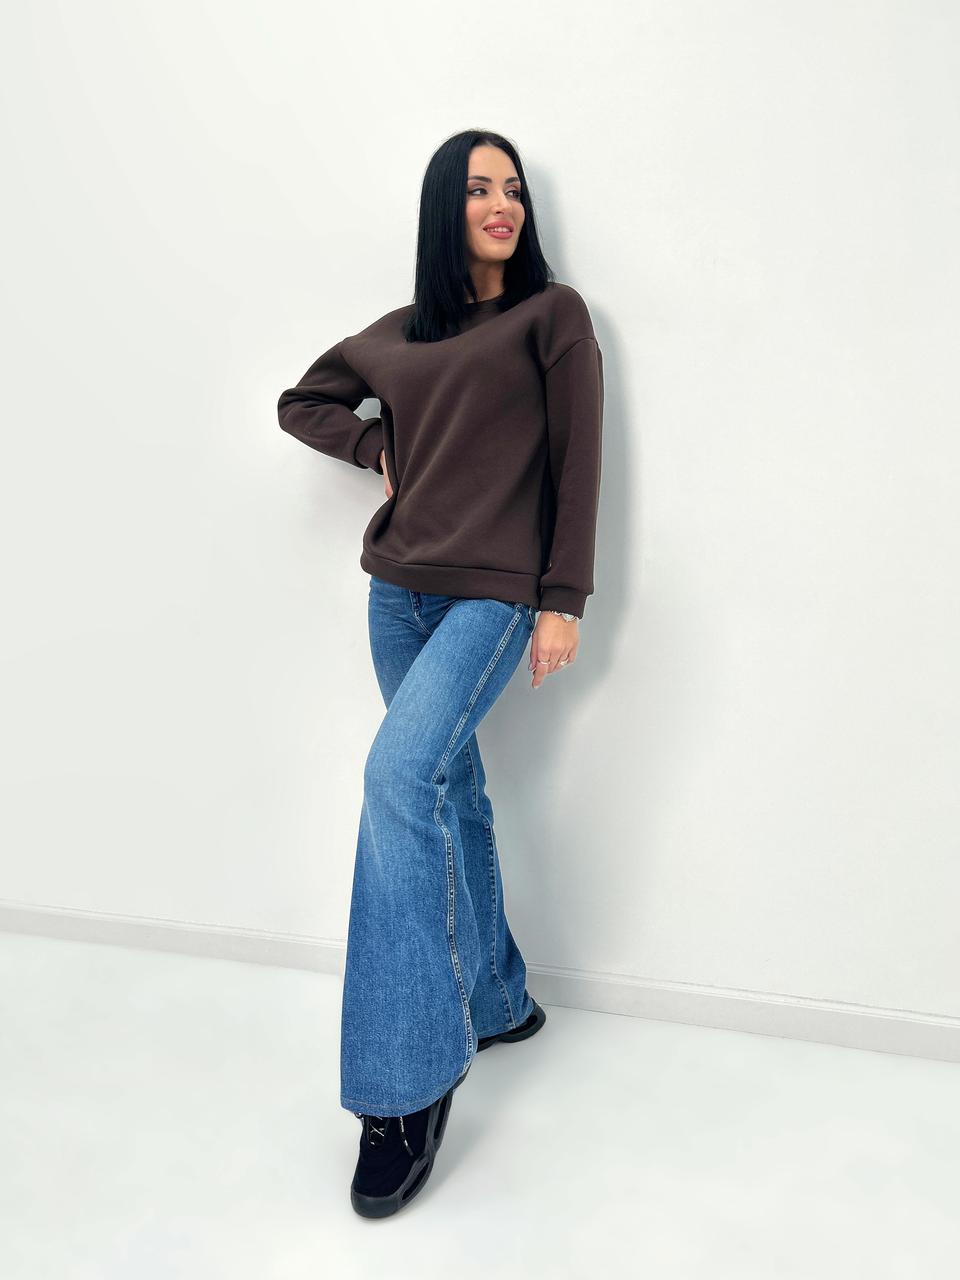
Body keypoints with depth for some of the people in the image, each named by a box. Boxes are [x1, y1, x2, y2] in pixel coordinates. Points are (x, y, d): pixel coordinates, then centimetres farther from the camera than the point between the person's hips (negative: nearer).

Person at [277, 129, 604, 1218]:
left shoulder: (553, 313, 4)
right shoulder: (398, 334, 16)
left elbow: (577, 462, -2)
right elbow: (302, 402, 28)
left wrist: (564, 600, -9)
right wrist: (379, 449, 9)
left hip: (496, 592, -5)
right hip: (400, 590, 6)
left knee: (402, 773, -23)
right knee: (451, 793, 10)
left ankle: (405, 1080, -14)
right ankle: (496, 1001, 29)